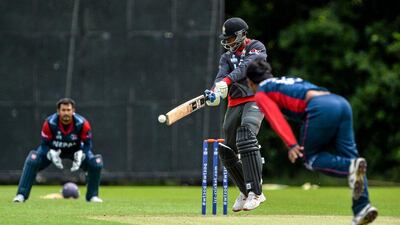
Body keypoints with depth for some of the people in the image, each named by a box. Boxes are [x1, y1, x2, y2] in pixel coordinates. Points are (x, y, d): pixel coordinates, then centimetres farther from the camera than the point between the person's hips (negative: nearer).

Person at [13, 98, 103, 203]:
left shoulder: (82, 123, -27)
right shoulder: (50, 123, -28)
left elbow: (87, 144, -15)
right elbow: (44, 144, -18)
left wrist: (81, 155, -36)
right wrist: (52, 155, -39)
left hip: (75, 150, 1)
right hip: (53, 150, -1)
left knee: (96, 162, -21)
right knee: (32, 160, -27)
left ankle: (92, 195, 0)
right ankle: (21, 194, -20)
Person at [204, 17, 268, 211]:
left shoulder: (256, 48, 2)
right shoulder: (227, 57, 18)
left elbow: (245, 67, -17)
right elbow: (221, 75, -2)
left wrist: (227, 80, -34)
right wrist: (215, 91, -25)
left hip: (255, 100, -7)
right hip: (234, 104, 7)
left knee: (246, 137, -29)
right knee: (226, 150, 5)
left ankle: (256, 192, -31)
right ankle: (245, 191, 24)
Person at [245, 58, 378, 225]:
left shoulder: (261, 93, 18)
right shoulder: (291, 80, 40)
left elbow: (276, 118, 1)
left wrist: (291, 144, -10)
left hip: (321, 109, -6)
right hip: (342, 103, 6)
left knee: (310, 157, 7)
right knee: (348, 155, 3)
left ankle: (351, 167, -20)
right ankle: (362, 207, -13)